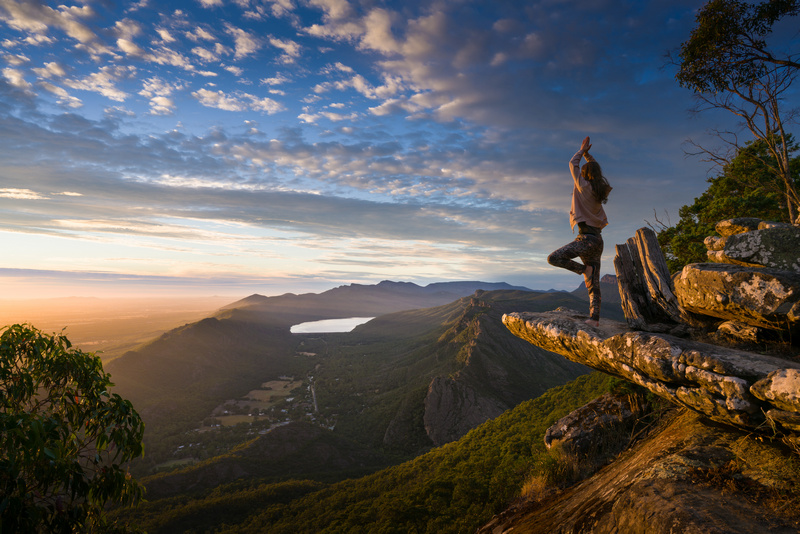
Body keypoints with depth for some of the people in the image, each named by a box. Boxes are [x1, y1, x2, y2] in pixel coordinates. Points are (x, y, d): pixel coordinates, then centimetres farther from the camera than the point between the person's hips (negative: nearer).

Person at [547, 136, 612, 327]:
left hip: (586, 238, -8)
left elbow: (573, 164, 9)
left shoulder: (584, 187, -6)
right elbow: (595, 170, 33)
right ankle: (594, 318, 1)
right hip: (597, 240, 8)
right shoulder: (600, 190, 13)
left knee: (553, 258, -17)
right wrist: (587, 154, 33)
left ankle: (585, 269, -7)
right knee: (593, 284, 4)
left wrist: (582, 150, 22)